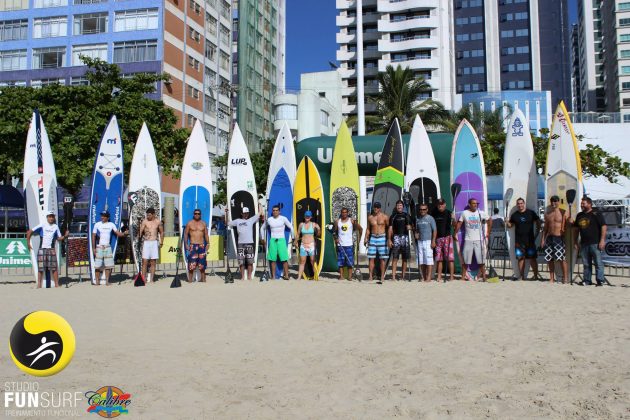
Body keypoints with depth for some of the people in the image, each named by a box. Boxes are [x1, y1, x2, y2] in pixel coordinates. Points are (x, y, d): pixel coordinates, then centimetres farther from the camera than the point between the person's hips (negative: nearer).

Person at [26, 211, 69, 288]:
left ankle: (56, 284, 2)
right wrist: (28, 243, -3)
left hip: (51, 249, 1)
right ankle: (39, 285, 8)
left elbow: (59, 238, 12)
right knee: (40, 268, 1)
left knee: (54, 268, -2)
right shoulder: (42, 226, 1)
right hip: (42, 249, -1)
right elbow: (29, 232, 2)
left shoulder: (56, 227, 9)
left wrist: (65, 236, -7)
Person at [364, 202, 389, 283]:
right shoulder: (370, 217, 9)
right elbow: (368, 228, 16)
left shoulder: (384, 217, 0)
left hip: (382, 238, -3)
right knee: (371, 258, -1)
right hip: (372, 238, 3)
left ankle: (382, 277, 6)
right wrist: (366, 238, 8)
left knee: (382, 258, 1)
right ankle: (370, 276, 4)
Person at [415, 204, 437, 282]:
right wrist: (416, 234, 1)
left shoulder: (430, 218, -2)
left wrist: (433, 241, -12)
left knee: (429, 259, -9)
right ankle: (424, 277, 11)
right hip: (420, 241, 5)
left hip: (428, 241, -5)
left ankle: (429, 277, -8)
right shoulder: (417, 219, 14)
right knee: (421, 260, 5)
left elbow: (435, 230, -4)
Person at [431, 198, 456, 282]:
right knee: (439, 259, 7)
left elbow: (454, 224, -6)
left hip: (447, 237, -3)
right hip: (437, 238, 4)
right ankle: (439, 276, 11)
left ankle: (451, 276, -4)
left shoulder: (449, 213, 0)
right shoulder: (434, 214, 9)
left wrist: (453, 219, -27)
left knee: (450, 258, -6)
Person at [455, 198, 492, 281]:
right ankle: (463, 276, 9)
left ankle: (483, 276, 9)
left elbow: (489, 221, 13)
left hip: (479, 240, 1)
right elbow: (459, 224, 2)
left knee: (481, 260, 2)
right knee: (465, 260, 2)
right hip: (468, 240, -1)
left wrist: (488, 233, 10)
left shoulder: (481, 213, 2)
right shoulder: (464, 213, -1)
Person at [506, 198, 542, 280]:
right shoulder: (514, 215, 7)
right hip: (518, 241, 2)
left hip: (530, 240, -2)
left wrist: (537, 234, 2)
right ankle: (522, 276, 11)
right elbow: (510, 225, 15)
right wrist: (507, 223, -7)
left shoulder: (531, 213, 1)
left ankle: (536, 275, 7)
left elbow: (538, 223, 8)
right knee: (520, 258, 4)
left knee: (532, 258, -1)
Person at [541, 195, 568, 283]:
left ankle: (565, 278, -3)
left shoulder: (563, 213, 0)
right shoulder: (547, 213, 13)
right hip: (549, 238, 5)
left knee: (562, 258, -9)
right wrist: (543, 239, 10)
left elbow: (566, 226, -2)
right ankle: (552, 278, 14)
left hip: (559, 238, -5)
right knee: (550, 259, 6)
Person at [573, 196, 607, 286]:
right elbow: (576, 228, 20)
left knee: (598, 263, -3)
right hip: (584, 244, 6)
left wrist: (602, 240, -15)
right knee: (586, 264, 9)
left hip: (595, 243, -6)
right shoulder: (579, 215, 14)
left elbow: (604, 227, -8)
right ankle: (587, 281, 15)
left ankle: (600, 281, 1)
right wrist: (576, 242, 16)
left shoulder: (596, 214, -4)